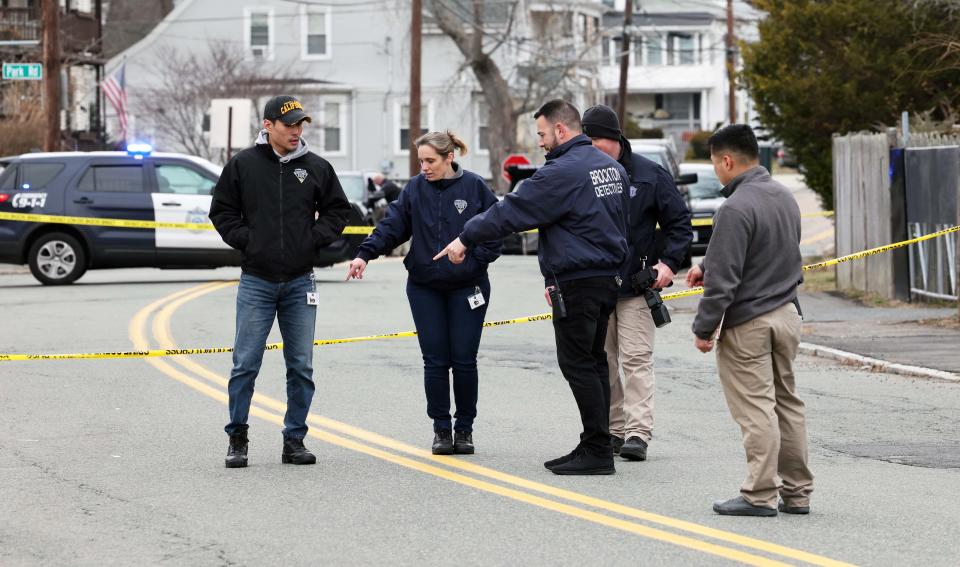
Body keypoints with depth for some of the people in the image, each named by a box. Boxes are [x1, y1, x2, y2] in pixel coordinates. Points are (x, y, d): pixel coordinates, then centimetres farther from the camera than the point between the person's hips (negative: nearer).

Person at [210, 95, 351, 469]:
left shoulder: (316, 167, 4)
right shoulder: (243, 165, 0)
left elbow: (338, 210, 14)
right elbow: (222, 211, 7)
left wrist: (315, 238, 0)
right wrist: (246, 240, -5)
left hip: (299, 282, 2)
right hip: (256, 280, -2)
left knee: (301, 367, 4)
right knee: (246, 364, -2)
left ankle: (294, 440, 13)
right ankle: (237, 438, 8)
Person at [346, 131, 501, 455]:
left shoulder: (474, 187, -4)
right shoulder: (415, 189, 2)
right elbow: (392, 225, -3)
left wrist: (473, 260, -12)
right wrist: (365, 254, -17)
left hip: (467, 287, -2)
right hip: (425, 288, 2)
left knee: (464, 360, 1)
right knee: (435, 361, 1)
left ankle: (464, 429, 14)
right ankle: (441, 429, 11)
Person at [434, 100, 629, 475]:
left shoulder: (563, 172, -16)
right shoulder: (611, 167, 13)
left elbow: (512, 211, -14)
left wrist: (466, 239, -4)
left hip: (577, 285, -9)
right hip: (609, 278, 9)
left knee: (578, 364, -5)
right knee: (593, 361, 13)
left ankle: (597, 451, -6)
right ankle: (596, 448, 16)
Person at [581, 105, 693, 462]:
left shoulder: (649, 175, -1)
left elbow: (679, 221, 4)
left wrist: (669, 262, -10)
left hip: (635, 285, -3)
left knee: (636, 358, -7)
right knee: (602, 362, 7)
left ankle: (638, 432, -10)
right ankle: (614, 429, 15)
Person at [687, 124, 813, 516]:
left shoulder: (736, 209, -20)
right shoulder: (784, 197, 8)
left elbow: (723, 278, -20)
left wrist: (704, 328, -11)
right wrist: (707, 269, 17)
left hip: (748, 325, -9)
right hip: (787, 314, 9)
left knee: (756, 410, -4)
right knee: (787, 404, 14)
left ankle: (760, 496, -2)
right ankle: (797, 492, 19)